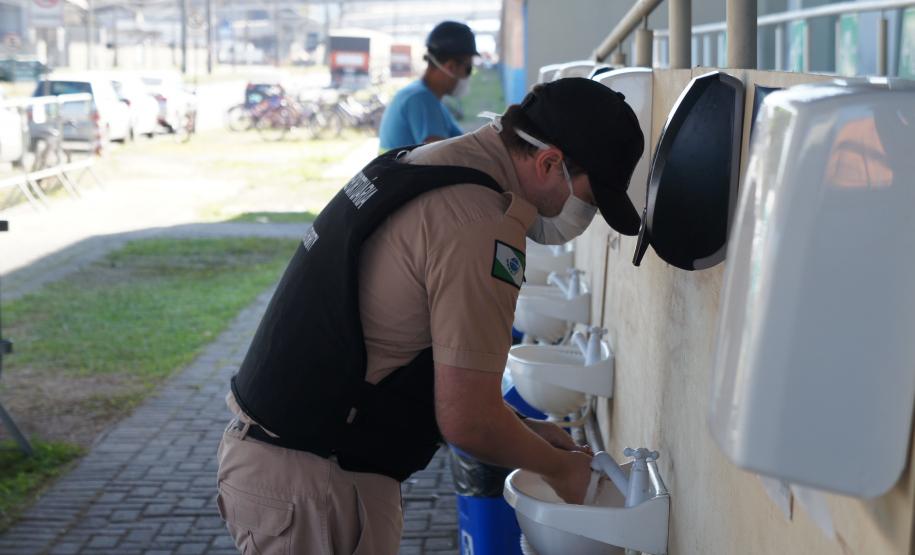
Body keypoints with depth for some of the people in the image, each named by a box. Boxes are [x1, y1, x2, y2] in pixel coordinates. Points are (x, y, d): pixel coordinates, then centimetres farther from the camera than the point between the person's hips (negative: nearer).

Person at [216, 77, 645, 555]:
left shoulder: (419, 161, 9)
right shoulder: (481, 225, -22)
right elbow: (465, 420, -21)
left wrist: (525, 434, 17)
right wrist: (558, 468, -2)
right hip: (312, 490, -9)